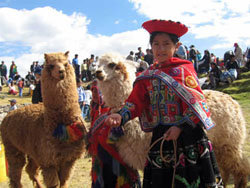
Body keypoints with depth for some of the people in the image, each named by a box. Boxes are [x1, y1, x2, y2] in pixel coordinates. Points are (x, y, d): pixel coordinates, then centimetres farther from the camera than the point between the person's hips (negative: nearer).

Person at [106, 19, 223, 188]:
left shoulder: (185, 68, -2)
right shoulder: (146, 77, 10)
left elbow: (195, 101, -8)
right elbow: (135, 102, 2)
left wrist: (181, 127, -16)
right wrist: (121, 116, -18)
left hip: (188, 132, -3)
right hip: (161, 136, 4)